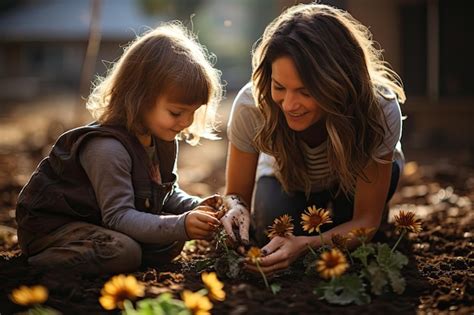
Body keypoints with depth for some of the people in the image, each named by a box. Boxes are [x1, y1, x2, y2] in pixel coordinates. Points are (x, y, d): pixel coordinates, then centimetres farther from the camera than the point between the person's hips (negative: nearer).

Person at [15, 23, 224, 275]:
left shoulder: (163, 140, -1)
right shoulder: (108, 148, -31)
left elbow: (167, 193, 12)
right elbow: (118, 216, -32)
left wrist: (195, 207, -10)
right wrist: (179, 225, -42)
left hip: (101, 223, 9)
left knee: (169, 244, -6)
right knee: (123, 253, -32)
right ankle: (39, 263, -13)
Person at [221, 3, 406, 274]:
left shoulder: (380, 110, -38)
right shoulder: (251, 105, -35)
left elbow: (366, 219, -30)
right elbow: (236, 193, -19)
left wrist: (306, 245, -49)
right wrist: (236, 209, -45)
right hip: (287, 183, 0)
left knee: (387, 168, -34)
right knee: (273, 220, -33)